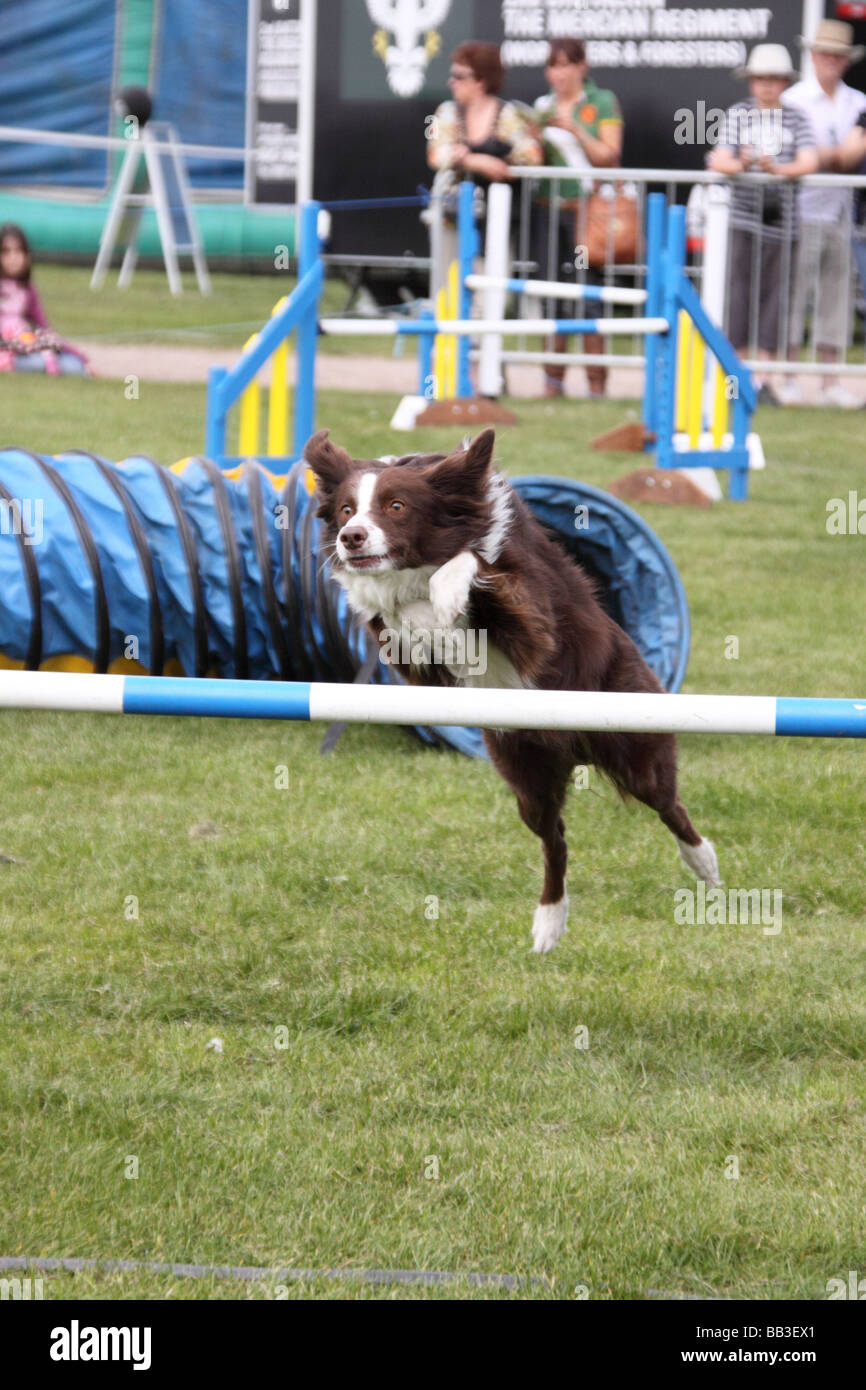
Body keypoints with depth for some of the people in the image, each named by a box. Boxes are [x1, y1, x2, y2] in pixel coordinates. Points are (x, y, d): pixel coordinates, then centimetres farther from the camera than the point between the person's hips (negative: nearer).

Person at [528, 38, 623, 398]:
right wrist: (536, 136, -4)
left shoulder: (602, 102, 3)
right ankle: (553, 379, 10)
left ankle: (596, 383, -6)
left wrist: (575, 129, -14)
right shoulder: (543, 106, 15)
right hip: (547, 208, 4)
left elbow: (610, 157, -4)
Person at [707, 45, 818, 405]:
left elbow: (809, 162, -5)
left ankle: (762, 379, 6)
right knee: (738, 288, -5)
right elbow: (718, 160, -3)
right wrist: (740, 165, -26)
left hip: (780, 216, 1)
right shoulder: (737, 114, 6)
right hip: (742, 213, -1)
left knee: (774, 292, 1)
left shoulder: (795, 118, 6)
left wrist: (778, 169, -23)